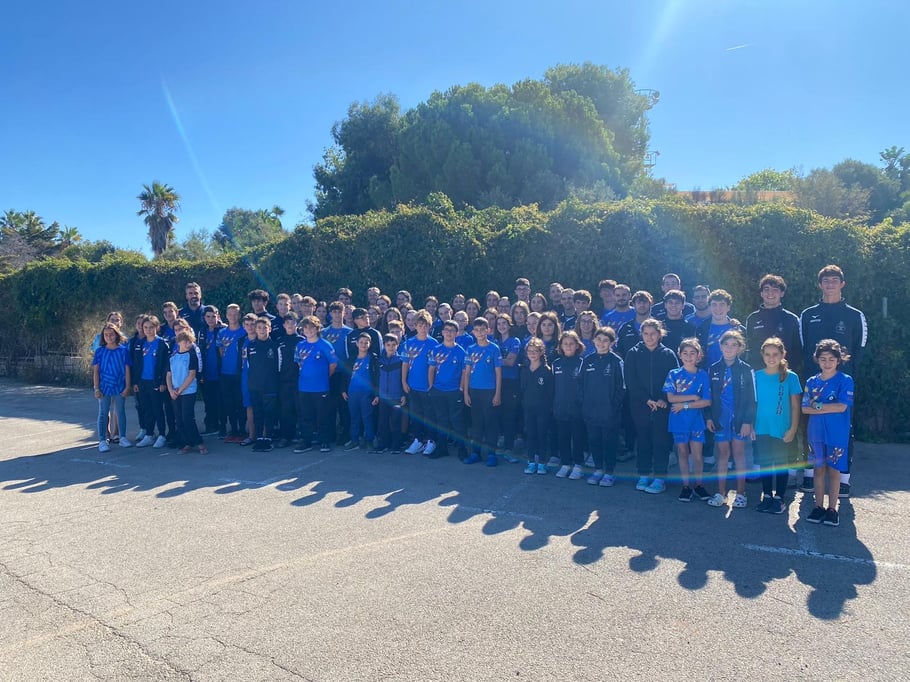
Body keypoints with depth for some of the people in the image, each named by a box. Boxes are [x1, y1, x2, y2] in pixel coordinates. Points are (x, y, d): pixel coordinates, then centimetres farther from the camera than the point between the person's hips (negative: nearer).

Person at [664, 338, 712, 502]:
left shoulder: (702, 375, -3)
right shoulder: (673, 374, -2)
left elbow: (707, 401, -8)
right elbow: (671, 398, -11)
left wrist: (684, 405, -13)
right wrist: (693, 397, -14)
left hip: (696, 421, 0)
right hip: (679, 421, 0)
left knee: (697, 455, 3)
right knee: (683, 454, 9)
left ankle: (699, 485, 19)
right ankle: (686, 485, 19)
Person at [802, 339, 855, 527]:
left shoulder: (845, 380, -3)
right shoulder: (811, 382, 6)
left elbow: (842, 406, -14)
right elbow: (805, 408, -2)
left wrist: (818, 405, -8)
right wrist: (830, 409, -11)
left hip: (837, 434, -3)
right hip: (816, 433, 3)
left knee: (834, 470, 4)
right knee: (818, 469, 9)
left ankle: (832, 509, 13)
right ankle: (818, 507, 18)